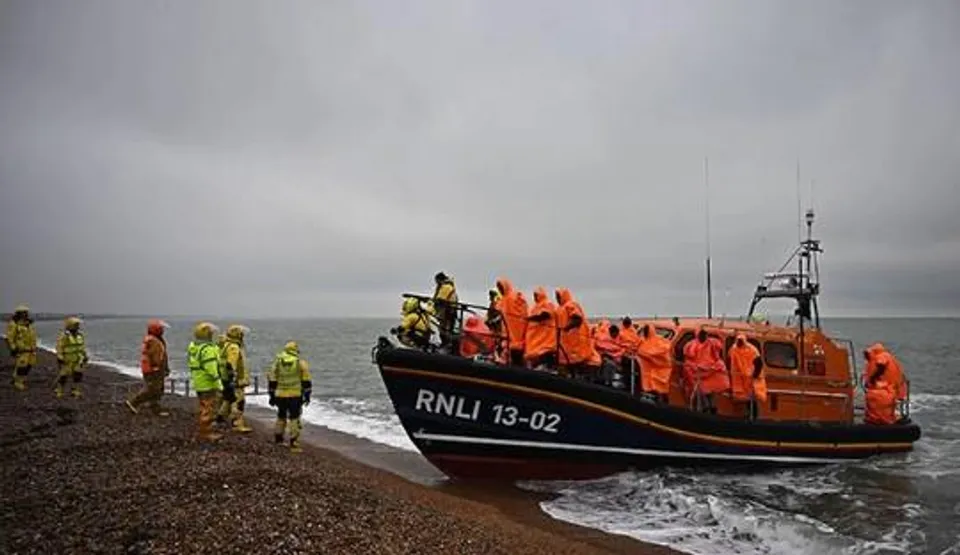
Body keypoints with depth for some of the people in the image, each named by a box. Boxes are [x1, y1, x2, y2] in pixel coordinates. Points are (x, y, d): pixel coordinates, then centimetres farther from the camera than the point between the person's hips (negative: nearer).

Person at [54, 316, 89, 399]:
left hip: (77, 360, 6)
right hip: (66, 360, -5)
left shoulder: (80, 335, 6)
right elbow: (59, 348, -14)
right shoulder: (64, 336, -14)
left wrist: (85, 356, 13)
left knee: (78, 375, 1)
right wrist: (60, 358, -17)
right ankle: (59, 392, 17)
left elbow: (82, 346, 14)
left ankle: (75, 391, 11)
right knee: (63, 376, 2)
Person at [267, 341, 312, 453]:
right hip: (295, 395, -3)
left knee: (281, 416, 21)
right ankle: (294, 445, -2)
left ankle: (278, 440, 33)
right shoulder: (301, 362, 0)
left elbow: (272, 380, 8)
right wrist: (307, 395, 6)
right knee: (294, 419, 0)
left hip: (280, 395, 3)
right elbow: (306, 380, -1)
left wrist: (272, 396, 14)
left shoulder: (277, 362, 6)